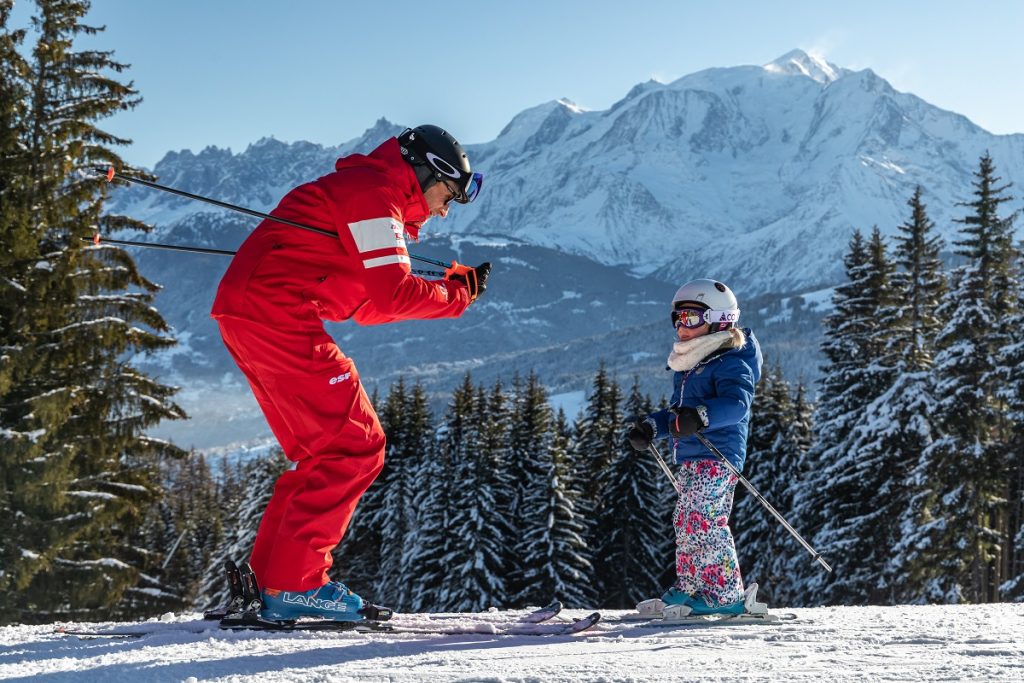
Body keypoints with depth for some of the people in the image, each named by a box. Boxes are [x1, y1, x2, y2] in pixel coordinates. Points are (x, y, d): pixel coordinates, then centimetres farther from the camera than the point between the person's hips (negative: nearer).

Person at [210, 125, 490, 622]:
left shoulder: (363, 188, 26)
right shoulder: (373, 193, -6)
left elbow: (367, 302, 23)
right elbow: (390, 296, -15)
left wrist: (447, 288, 14)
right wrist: (458, 293, -1)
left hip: (248, 318, 11)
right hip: (277, 317, -11)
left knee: (328, 450, 13)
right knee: (355, 446, -9)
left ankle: (270, 576, 12)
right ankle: (294, 583, -11)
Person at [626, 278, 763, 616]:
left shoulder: (731, 364, -10)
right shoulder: (686, 367, 20)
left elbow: (736, 405, -28)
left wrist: (700, 416, -43)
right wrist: (651, 426, 14)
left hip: (717, 456, -10)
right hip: (690, 460, 10)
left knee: (703, 521, -17)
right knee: (685, 522, 16)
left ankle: (726, 595, -14)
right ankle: (687, 588, 28)